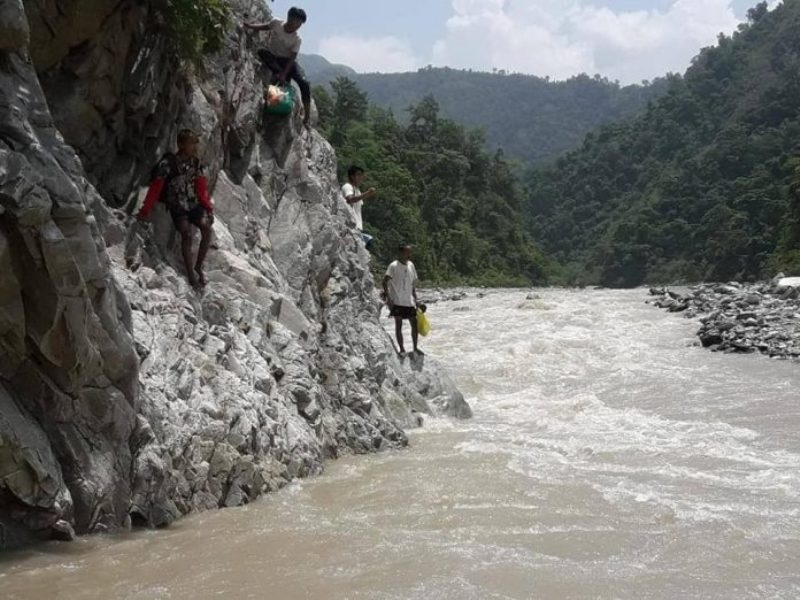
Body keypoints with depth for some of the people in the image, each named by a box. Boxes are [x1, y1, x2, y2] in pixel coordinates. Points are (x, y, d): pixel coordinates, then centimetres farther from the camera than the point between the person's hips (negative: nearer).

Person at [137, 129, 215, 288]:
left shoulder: (196, 163, 2)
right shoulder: (168, 163, -13)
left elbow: (202, 189, 10)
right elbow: (155, 188, -13)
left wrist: (209, 208, 5)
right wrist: (145, 212, -15)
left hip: (194, 204, 4)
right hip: (177, 205, -4)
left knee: (207, 228, -19)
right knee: (186, 232, -26)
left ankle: (199, 267, -7)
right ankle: (190, 272, -20)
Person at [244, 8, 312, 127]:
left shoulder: (297, 39, -20)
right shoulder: (276, 23, -17)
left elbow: (292, 58, -21)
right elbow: (265, 26, 4)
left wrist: (284, 75, -30)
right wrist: (249, 25, -9)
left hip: (286, 60, -2)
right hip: (272, 57, 2)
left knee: (304, 83, -22)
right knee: (261, 52, -35)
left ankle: (307, 115, -15)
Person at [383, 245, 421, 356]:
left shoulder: (411, 265, 9)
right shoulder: (394, 266, -10)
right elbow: (385, 282, -15)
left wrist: (415, 299, 13)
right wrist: (388, 298, -20)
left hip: (409, 301, 6)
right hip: (397, 301, -5)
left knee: (415, 324, 5)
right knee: (398, 325, 1)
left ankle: (415, 348, 17)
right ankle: (402, 349, 9)